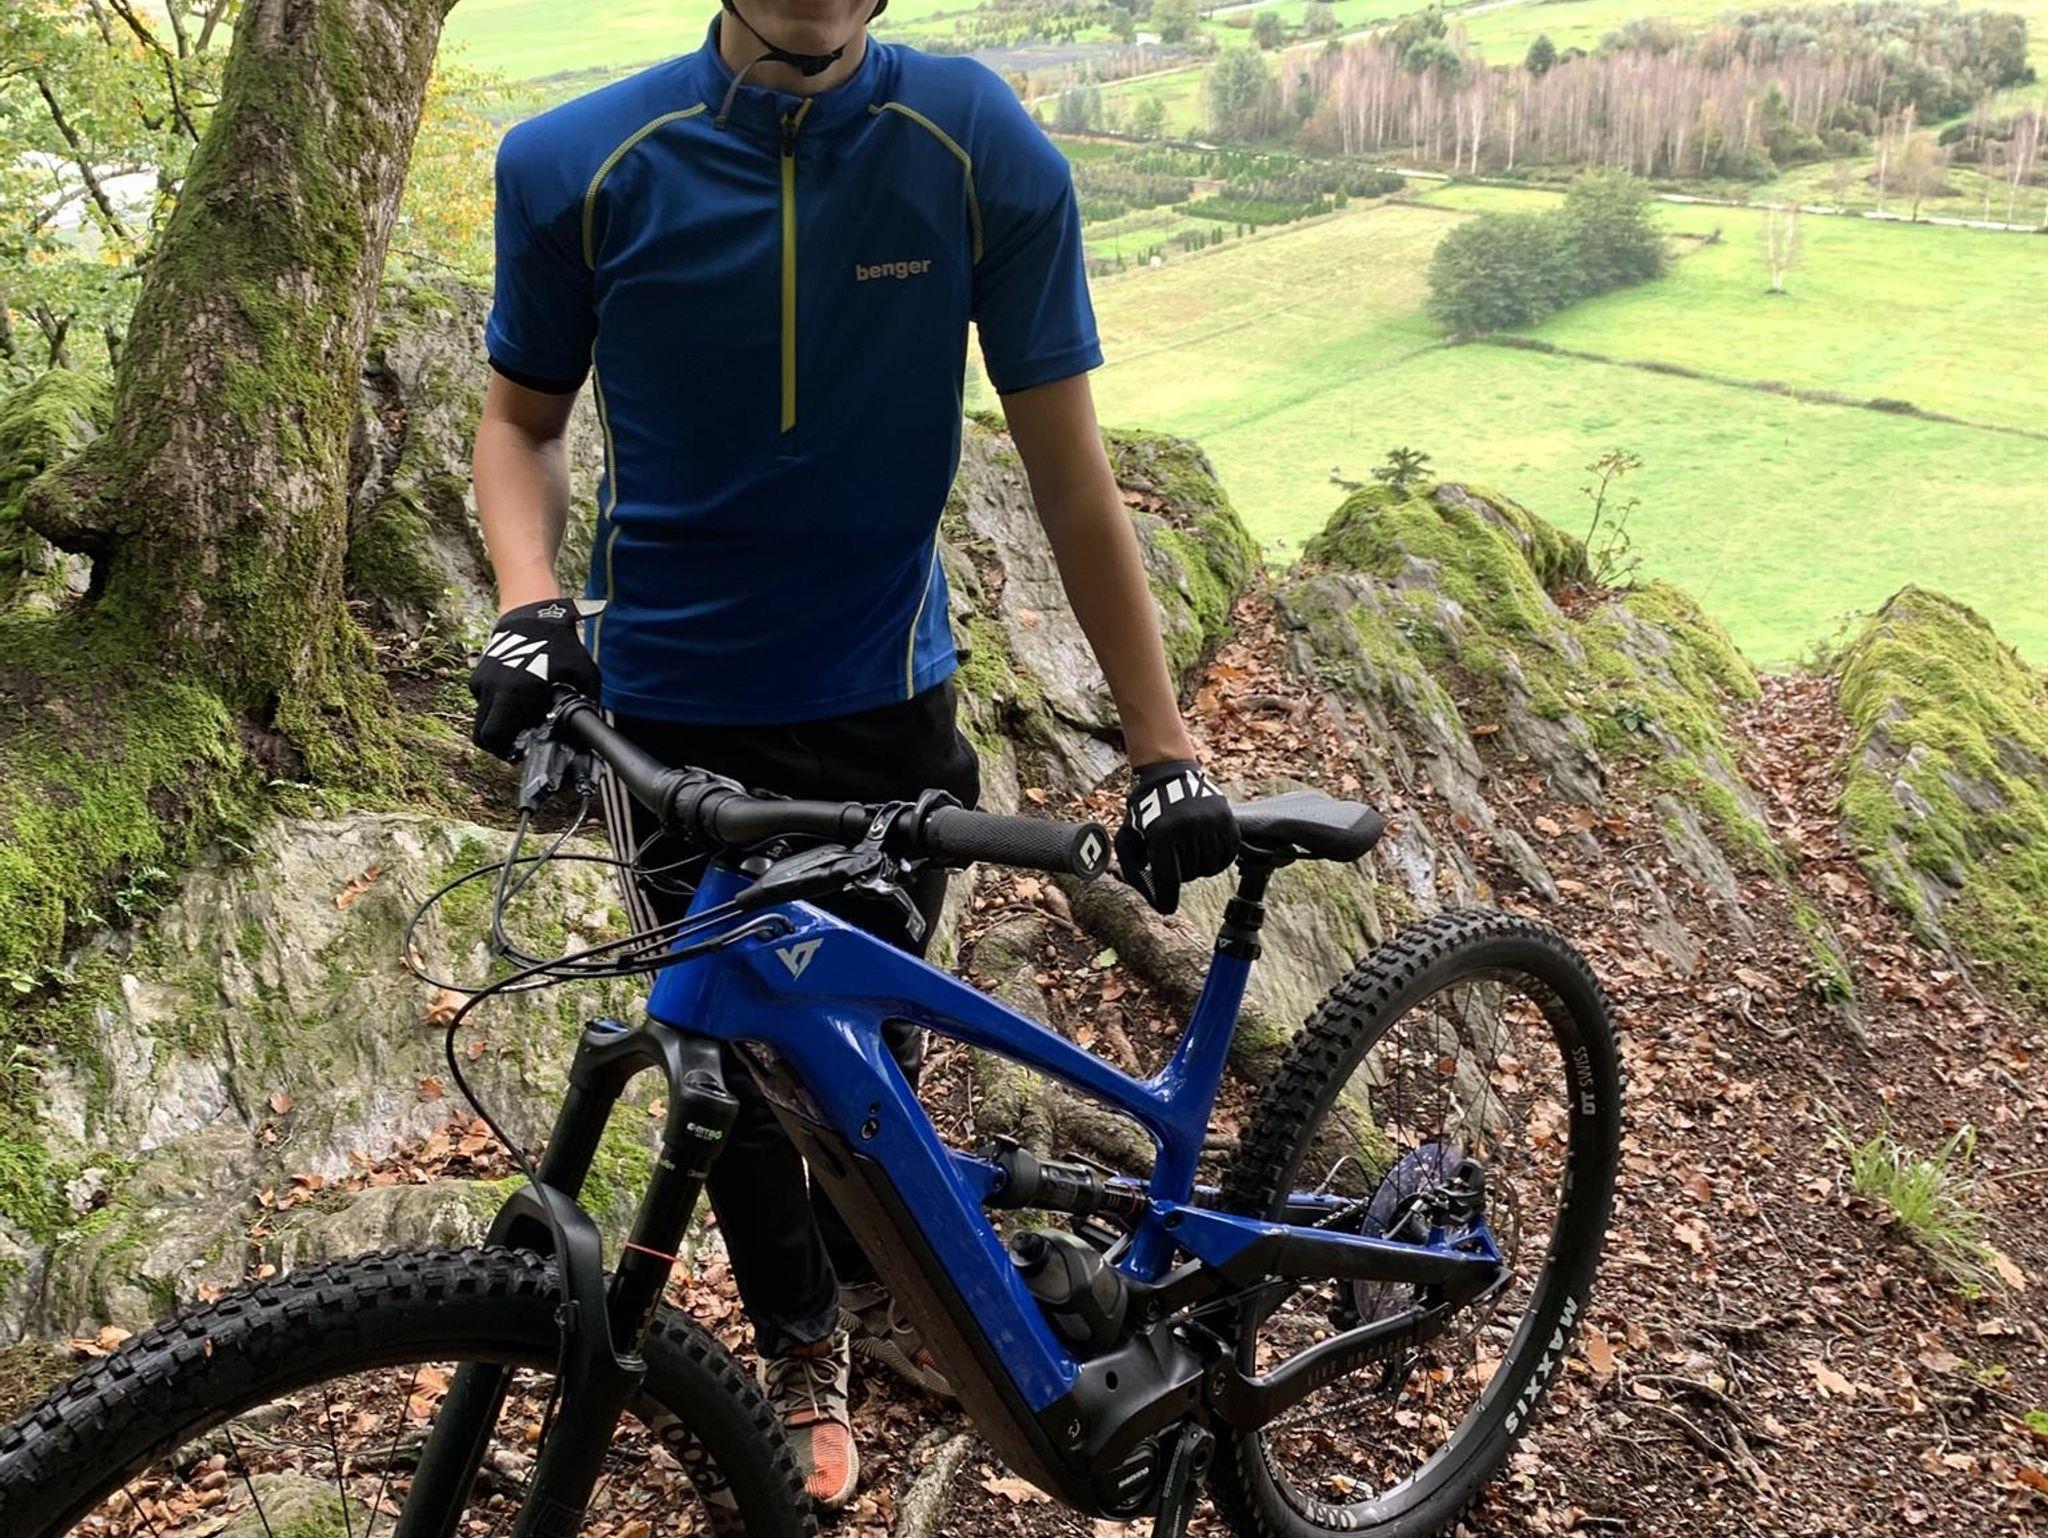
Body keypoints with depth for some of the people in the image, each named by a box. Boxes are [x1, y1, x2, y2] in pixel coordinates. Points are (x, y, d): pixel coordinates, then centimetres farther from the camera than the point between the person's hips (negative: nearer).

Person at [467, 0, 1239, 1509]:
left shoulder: (985, 154, -15)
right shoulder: (580, 166, -13)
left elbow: (1069, 470, -10)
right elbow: (525, 417, 3)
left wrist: (1165, 749, -10)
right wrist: (530, 602, -17)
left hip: (886, 701, 0)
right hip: (674, 711, 0)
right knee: (733, 1046, 13)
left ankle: (871, 1279, 48)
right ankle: (799, 1340, 40)